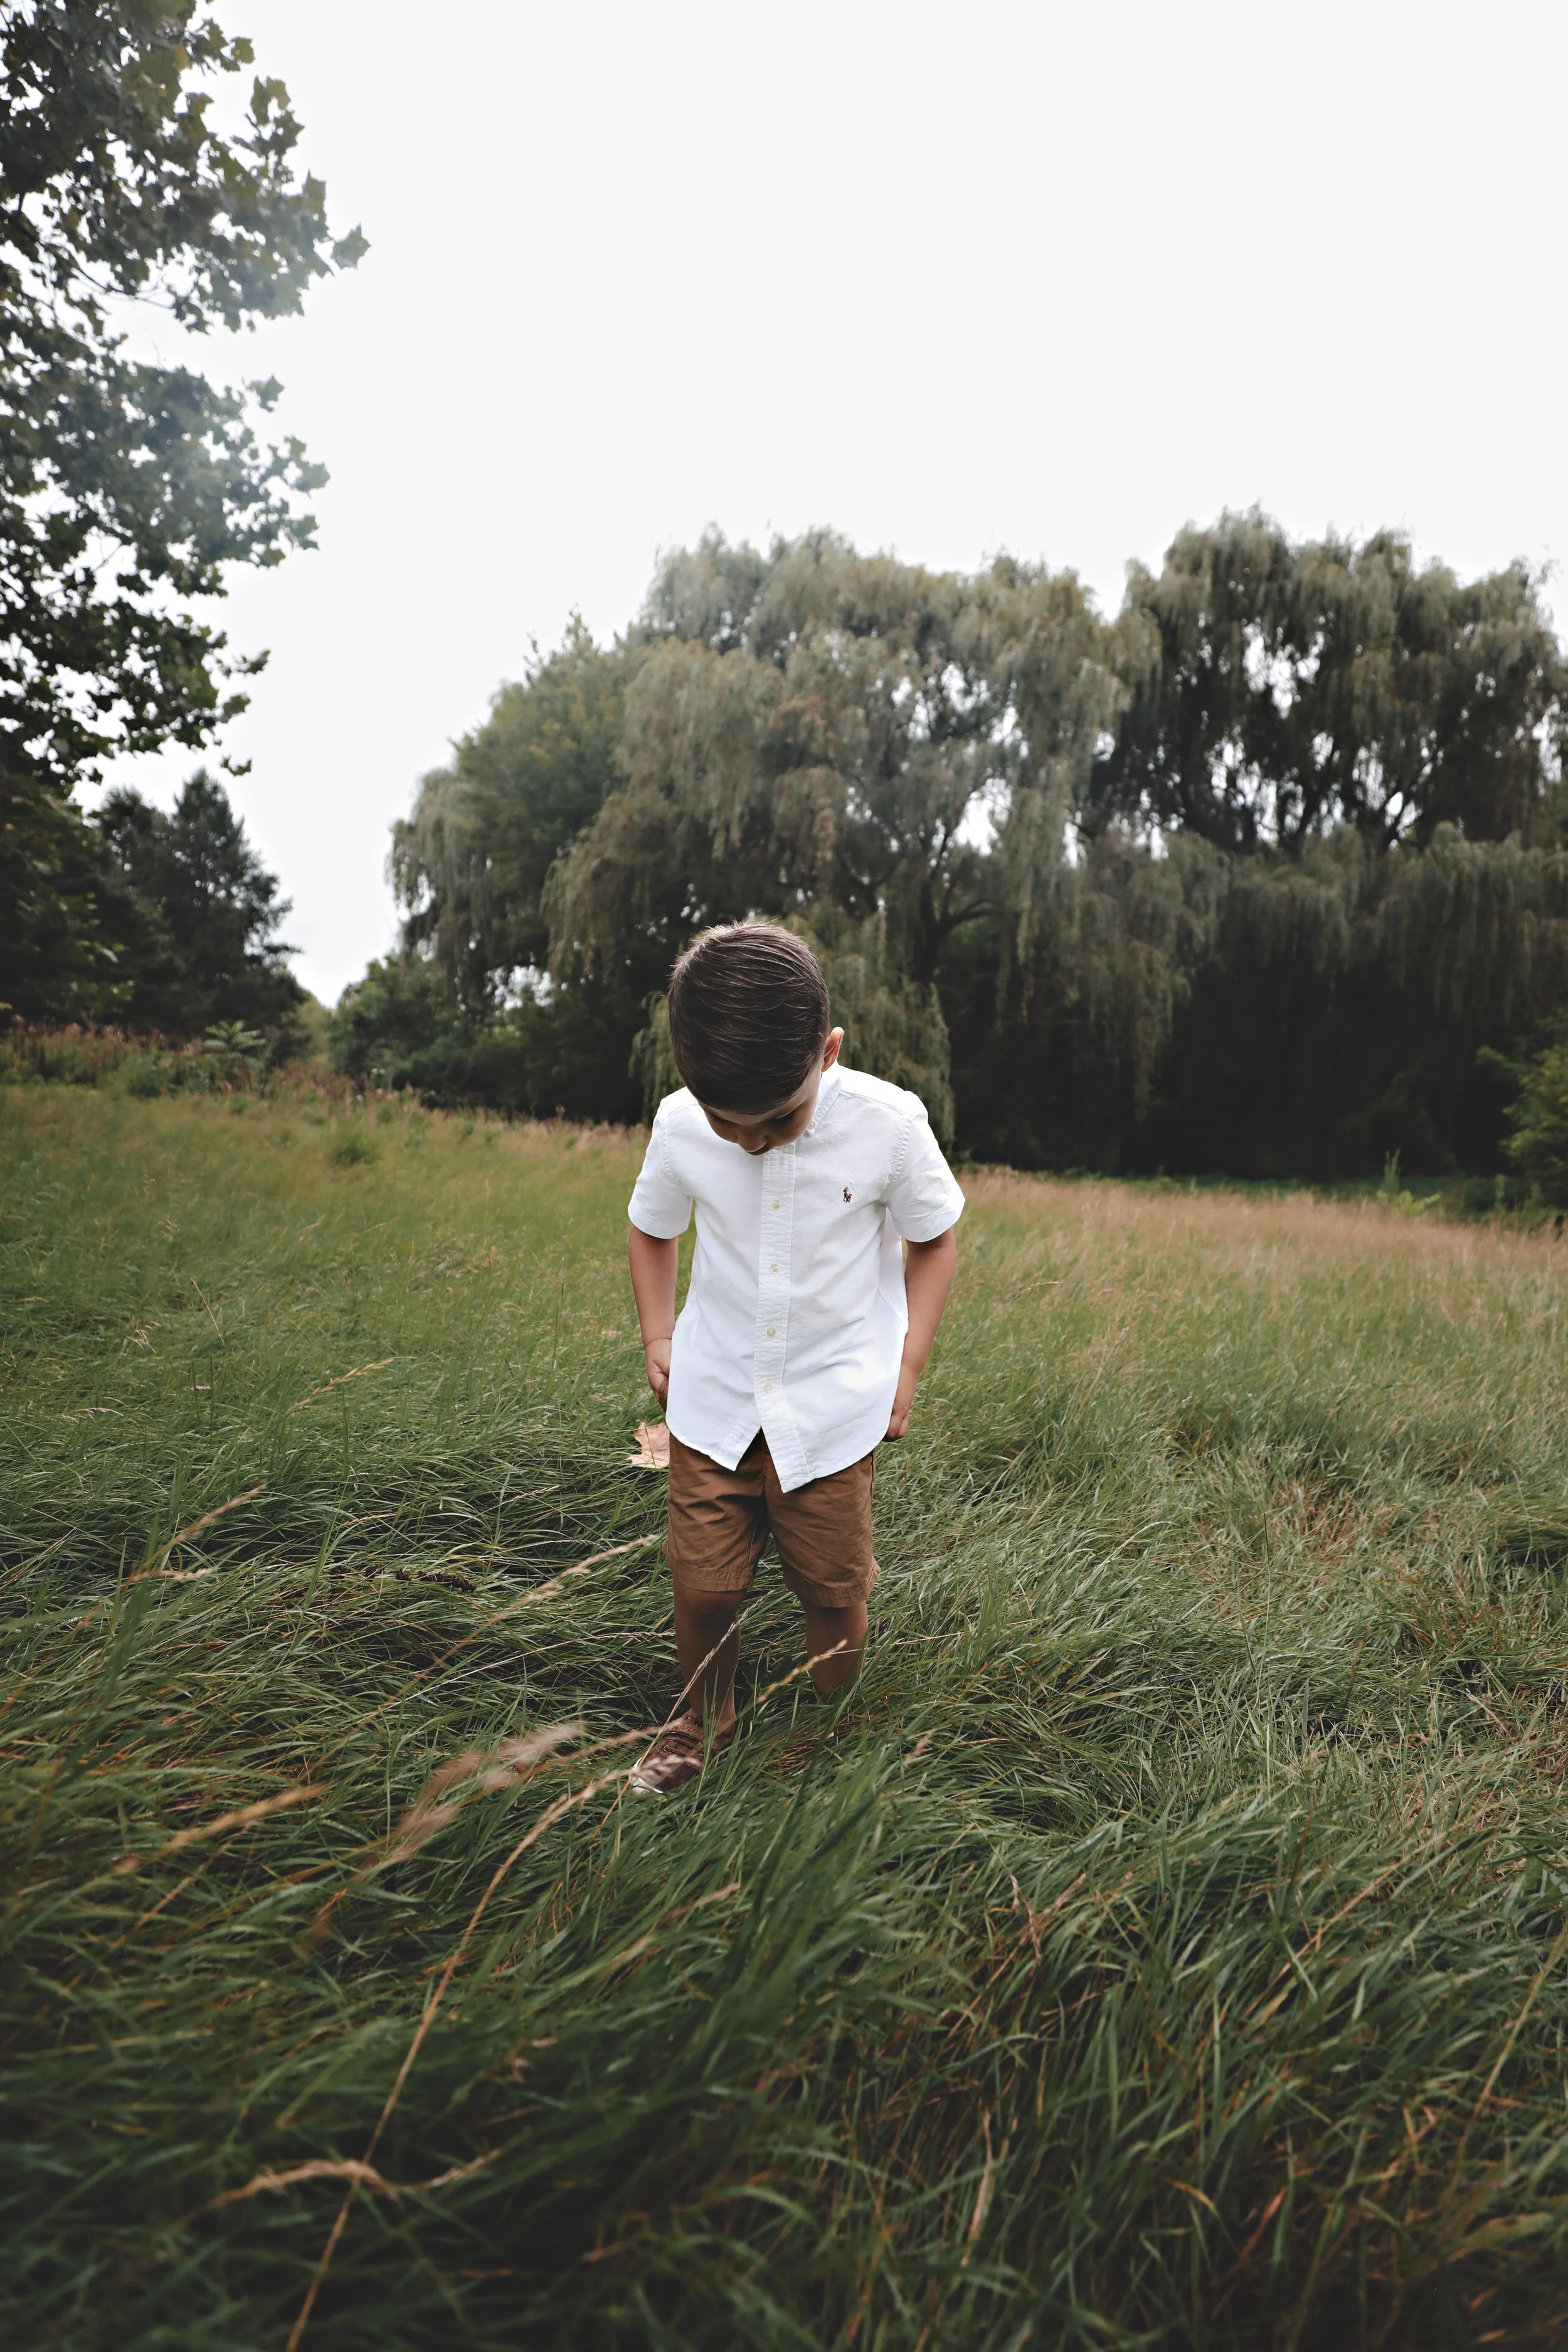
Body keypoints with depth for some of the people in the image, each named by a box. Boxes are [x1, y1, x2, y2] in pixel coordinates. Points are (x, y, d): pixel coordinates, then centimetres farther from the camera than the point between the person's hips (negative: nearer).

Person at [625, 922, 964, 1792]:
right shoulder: (680, 1126, -13)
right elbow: (652, 1231, 8)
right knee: (703, 1586, 7)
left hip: (834, 1408, -1)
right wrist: (658, 1340, 3)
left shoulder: (888, 1123, -18)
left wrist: (908, 1364, -3)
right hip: (713, 1401, 2)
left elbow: (934, 1240, -1)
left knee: (832, 1589, 10)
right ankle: (703, 1723, 38)